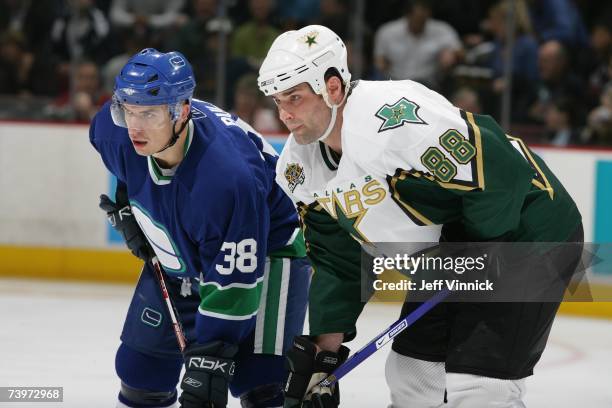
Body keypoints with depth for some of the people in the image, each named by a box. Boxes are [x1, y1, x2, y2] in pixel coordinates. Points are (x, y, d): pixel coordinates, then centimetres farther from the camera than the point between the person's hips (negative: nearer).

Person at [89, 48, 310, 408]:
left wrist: (209, 361, -34)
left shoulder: (228, 175, -40)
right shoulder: (116, 128, -22)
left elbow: (234, 284, -35)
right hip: (177, 255, 7)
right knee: (140, 368, 10)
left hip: (265, 252, -7)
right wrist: (122, 203, 5)